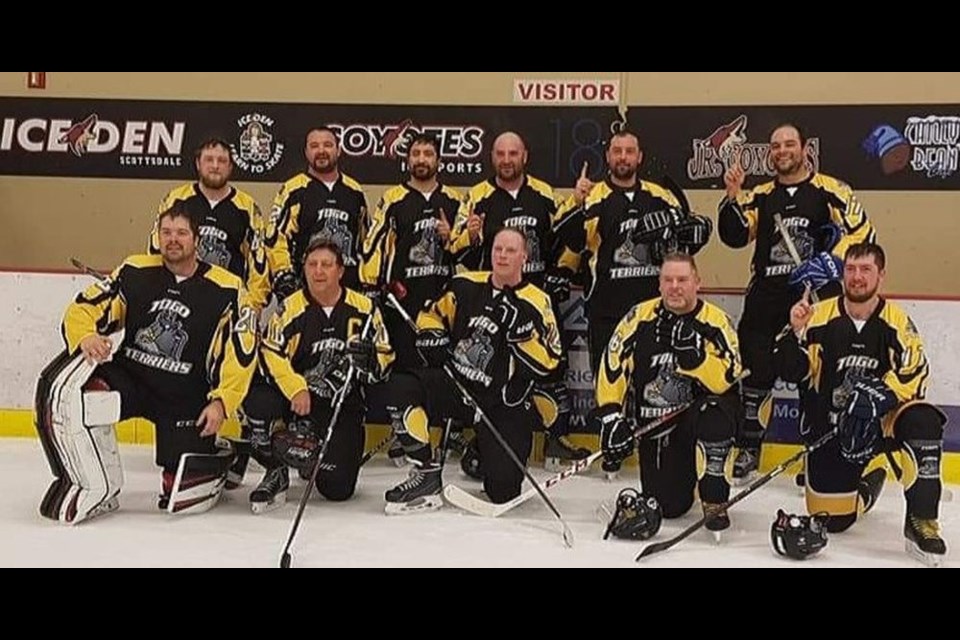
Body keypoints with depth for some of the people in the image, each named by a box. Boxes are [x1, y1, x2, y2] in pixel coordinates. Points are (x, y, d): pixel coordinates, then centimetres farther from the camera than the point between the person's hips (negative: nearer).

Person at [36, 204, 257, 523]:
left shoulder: (227, 289, -7)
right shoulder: (135, 272, 1)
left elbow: (241, 354, -7)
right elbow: (83, 309, 2)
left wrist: (222, 402, -17)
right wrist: (86, 336, -20)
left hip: (187, 397, -3)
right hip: (129, 377, 3)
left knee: (183, 499, -8)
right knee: (61, 388, -27)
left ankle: (219, 462, 29)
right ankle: (95, 490, -12)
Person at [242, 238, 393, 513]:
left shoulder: (364, 308, -1)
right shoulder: (291, 307, -5)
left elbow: (385, 357, 3)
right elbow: (270, 354, -13)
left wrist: (368, 359, -20)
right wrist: (296, 389, -27)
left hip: (344, 406, 1)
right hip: (295, 398, 0)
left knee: (337, 488, -8)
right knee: (258, 402, -34)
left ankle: (317, 454, 30)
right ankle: (276, 472, -6)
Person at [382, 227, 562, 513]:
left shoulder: (536, 304, -7)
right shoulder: (466, 285, 3)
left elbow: (547, 363, -11)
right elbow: (430, 315, 15)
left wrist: (523, 334, -25)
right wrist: (433, 339, -4)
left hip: (503, 404, -2)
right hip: (456, 384, 2)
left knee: (503, 490, -10)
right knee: (401, 387, -26)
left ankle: (484, 449, 28)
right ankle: (426, 476, -10)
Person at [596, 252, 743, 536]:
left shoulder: (716, 321, -12)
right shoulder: (640, 317, -8)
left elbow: (726, 380, -23)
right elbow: (612, 365, -6)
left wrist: (694, 354, -36)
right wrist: (610, 415, -13)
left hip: (699, 414, -1)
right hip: (653, 422, 2)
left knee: (716, 414, -37)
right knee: (669, 506, -4)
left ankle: (714, 499, -14)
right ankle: (680, 473, 34)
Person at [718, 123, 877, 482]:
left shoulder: (830, 191, 0)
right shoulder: (760, 196, 12)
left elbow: (862, 232, -5)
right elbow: (734, 236, 1)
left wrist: (831, 263, -17)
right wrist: (733, 196, -12)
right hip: (766, 298, 3)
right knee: (755, 372, 4)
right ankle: (748, 450, 18)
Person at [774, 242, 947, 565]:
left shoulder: (896, 321, -5)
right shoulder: (819, 316, -8)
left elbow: (915, 373, -15)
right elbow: (790, 371, -10)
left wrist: (880, 395, -31)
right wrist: (796, 333, -26)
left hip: (882, 420, 0)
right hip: (829, 426, 0)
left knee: (923, 422, -34)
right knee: (832, 519, -3)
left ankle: (921, 521, -19)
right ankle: (866, 485, 35)